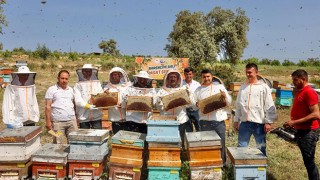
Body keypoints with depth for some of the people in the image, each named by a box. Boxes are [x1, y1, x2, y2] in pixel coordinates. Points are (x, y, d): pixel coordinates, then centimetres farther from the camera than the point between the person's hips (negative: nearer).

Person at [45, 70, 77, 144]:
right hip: (58, 122, -4)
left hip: (71, 121, 4)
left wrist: (76, 118, 12)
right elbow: (48, 106, -3)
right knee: (58, 144, 1)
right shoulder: (51, 90, 1)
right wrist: (48, 121, -9)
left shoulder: (71, 90, 15)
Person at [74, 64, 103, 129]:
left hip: (96, 115, 1)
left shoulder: (97, 83, 14)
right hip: (83, 116, -1)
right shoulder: (78, 85, 5)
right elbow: (77, 100, -7)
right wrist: (88, 106, -22)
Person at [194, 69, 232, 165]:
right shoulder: (198, 90, 11)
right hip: (205, 121, 1)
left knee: (221, 143, 6)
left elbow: (229, 102, 7)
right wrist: (196, 104, -12)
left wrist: (225, 96, -13)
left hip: (219, 121, 0)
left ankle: (222, 163, 21)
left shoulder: (220, 87, 8)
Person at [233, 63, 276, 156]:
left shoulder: (264, 87, -3)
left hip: (259, 123, -4)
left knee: (261, 148, 9)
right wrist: (236, 120, 12)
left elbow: (269, 106, -6)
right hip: (244, 122, 4)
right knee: (241, 147, 9)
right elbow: (238, 105, 13)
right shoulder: (243, 87, 10)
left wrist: (268, 122, -11)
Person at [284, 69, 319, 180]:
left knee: (309, 162, -2)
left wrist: (295, 122, -23)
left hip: (308, 132, -9)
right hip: (301, 131, 9)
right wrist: (292, 124, 10)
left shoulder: (309, 92, -14)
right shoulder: (299, 92, 14)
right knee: (307, 161, 15)